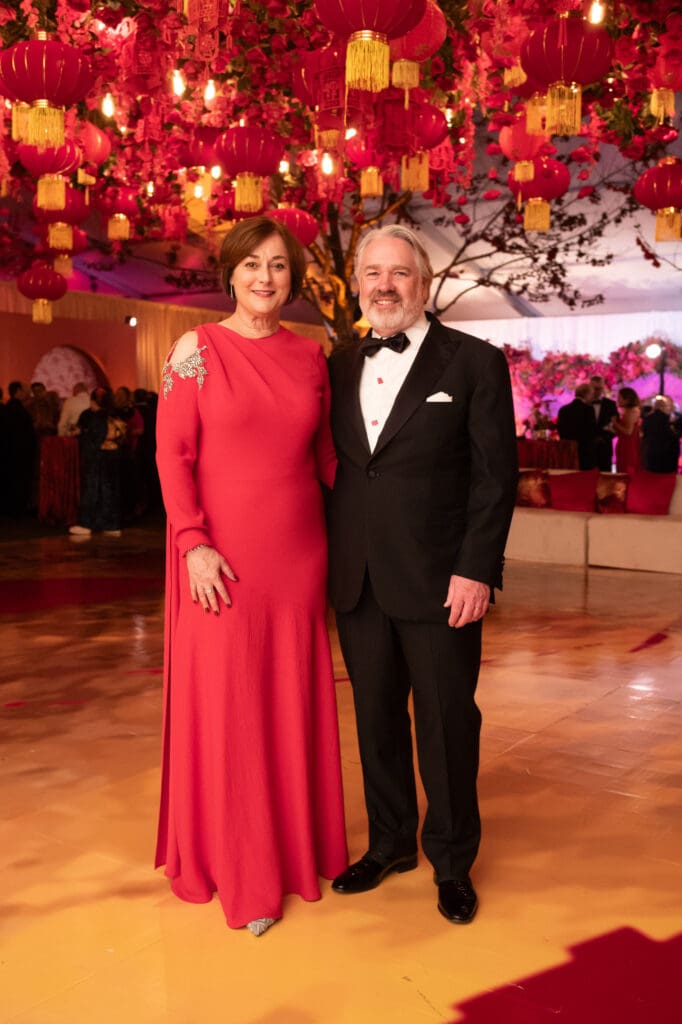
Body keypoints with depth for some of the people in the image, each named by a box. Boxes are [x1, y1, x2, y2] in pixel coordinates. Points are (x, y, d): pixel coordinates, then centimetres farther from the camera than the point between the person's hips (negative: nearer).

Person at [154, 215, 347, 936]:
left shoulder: (311, 357, 8)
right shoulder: (198, 350, -3)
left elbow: (324, 454, 13)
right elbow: (172, 454, -6)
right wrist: (193, 543, -13)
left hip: (298, 554, 4)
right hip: (223, 558, -3)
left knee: (294, 700, 11)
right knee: (224, 703, 5)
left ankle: (296, 845, 31)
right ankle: (236, 868, 22)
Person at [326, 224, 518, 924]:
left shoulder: (474, 362, -3)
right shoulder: (341, 367, 10)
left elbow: (495, 476, -7)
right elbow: (334, 468, 11)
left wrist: (476, 570, -14)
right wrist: (332, 562, 4)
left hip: (439, 582, -4)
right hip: (358, 583, 4)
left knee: (447, 725, 7)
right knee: (376, 719, 15)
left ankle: (451, 861, 27)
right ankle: (390, 844, 33)